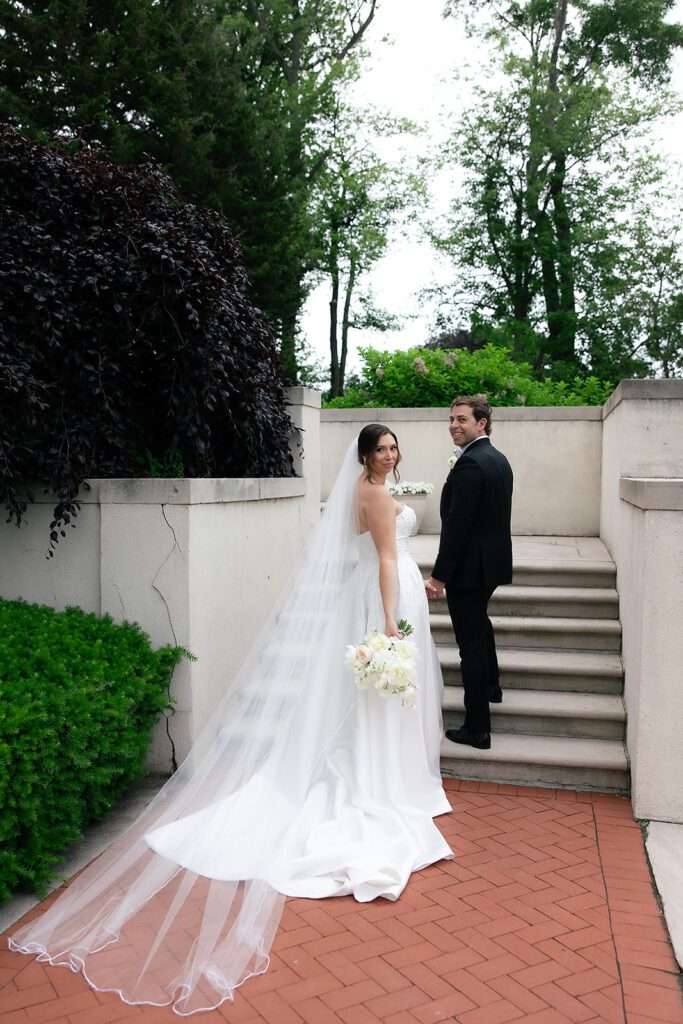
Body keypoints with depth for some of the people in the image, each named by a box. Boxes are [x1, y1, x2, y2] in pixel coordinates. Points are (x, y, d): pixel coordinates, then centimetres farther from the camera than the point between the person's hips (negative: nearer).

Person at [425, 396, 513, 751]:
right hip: (493, 559, 10)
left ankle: (477, 729, 7)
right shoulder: (499, 459, 8)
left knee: (471, 641, -2)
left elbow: (457, 525, -25)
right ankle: (491, 685, 52)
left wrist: (439, 575, -21)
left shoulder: (470, 464, -22)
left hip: (469, 565, -10)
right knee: (480, 622, 31)